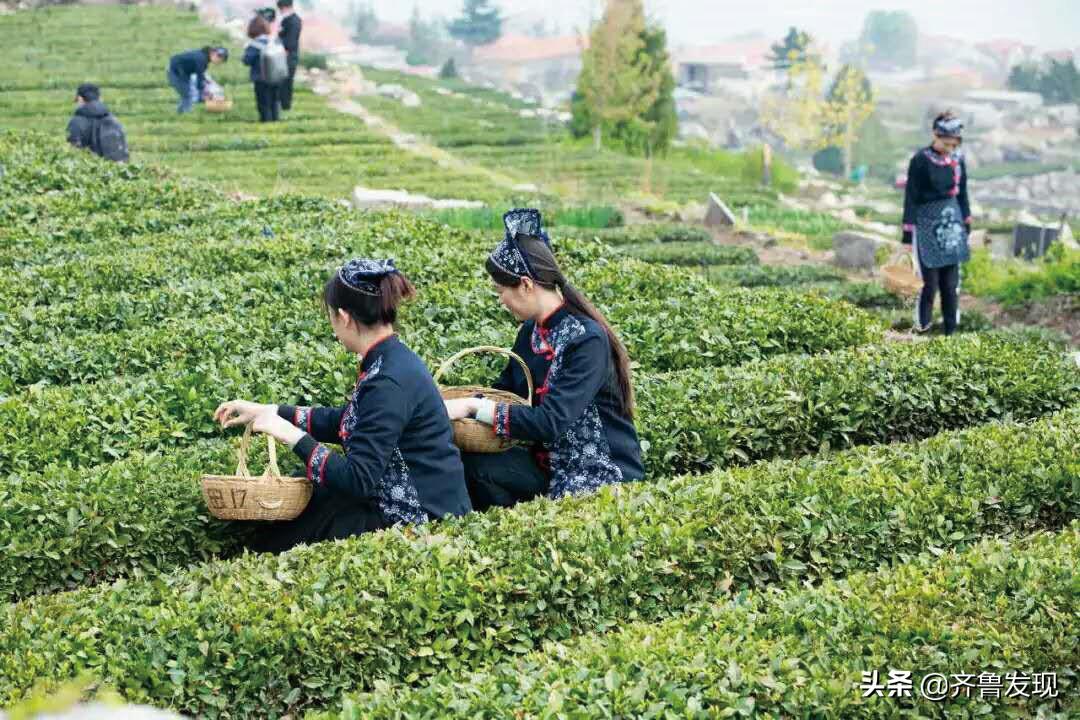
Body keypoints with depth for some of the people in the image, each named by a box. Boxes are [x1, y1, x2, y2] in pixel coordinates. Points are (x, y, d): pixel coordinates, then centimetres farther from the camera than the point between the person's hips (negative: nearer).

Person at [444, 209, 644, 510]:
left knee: (477, 470, -21)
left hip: (602, 478, -7)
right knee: (469, 464, -15)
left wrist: (474, 407, -24)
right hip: (550, 463, 7)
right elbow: (506, 390, 14)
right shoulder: (531, 330, 4)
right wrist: (456, 403, -4)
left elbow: (550, 421, -26)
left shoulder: (588, 340, -20)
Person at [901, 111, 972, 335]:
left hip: (952, 225, 5)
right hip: (927, 226, -5)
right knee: (930, 283, -7)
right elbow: (911, 198, -9)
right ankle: (921, 330, 4)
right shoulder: (921, 161, -11)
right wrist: (908, 234, -10)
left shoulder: (957, 160, 4)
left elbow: (962, 194, 14)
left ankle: (951, 331, 13)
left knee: (951, 284, 5)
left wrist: (967, 226, 15)